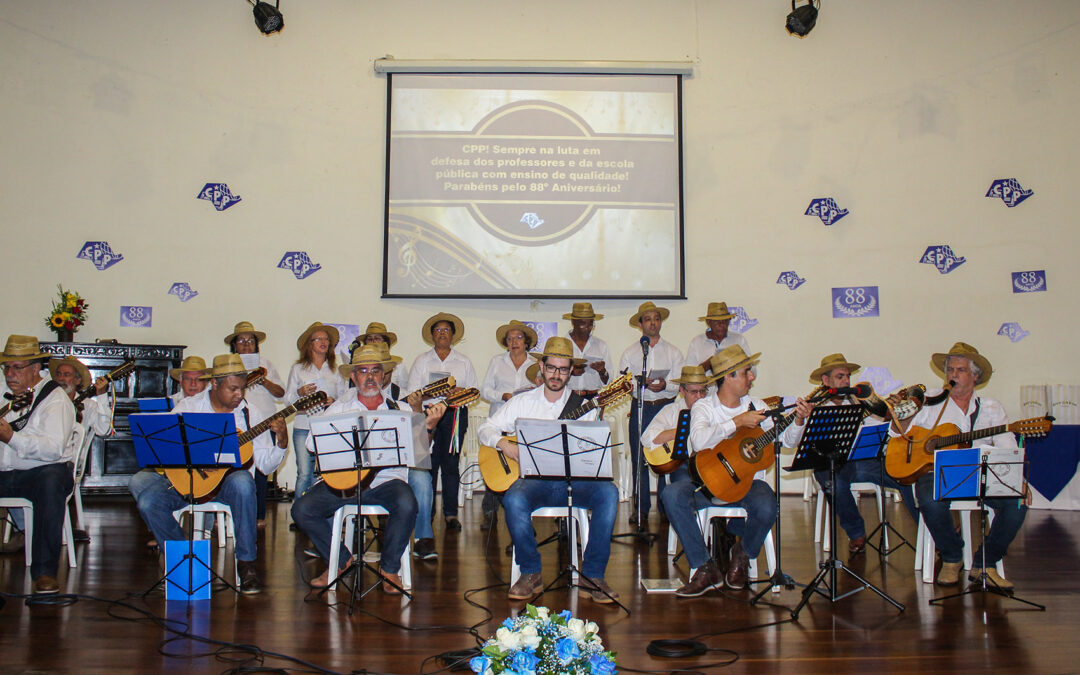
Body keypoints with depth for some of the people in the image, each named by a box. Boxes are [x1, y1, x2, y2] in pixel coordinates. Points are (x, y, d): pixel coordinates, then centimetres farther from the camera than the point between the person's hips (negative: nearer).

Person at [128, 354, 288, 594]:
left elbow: (265, 465, -4)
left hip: (228, 478, -1)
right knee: (148, 501, -24)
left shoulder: (248, 413, 0)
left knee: (242, 483, -36)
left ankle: (246, 563, -21)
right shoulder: (188, 407, 0)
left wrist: (281, 442, -22)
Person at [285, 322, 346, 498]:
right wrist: (300, 393, -9)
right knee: (304, 474, -6)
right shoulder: (298, 369, 11)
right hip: (303, 428, -1)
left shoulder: (335, 370, 13)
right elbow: (288, 398, 11)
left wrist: (334, 402, -8)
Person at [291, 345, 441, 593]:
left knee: (406, 505, -32)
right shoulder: (340, 407, 13)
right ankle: (340, 561, 8)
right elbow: (312, 444, 2)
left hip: (386, 479, -2)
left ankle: (389, 568, -7)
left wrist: (428, 426, -20)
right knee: (302, 509, -17)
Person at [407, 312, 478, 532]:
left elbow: (473, 390, 11)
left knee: (450, 463, -2)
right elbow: (413, 392, 6)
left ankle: (451, 513, 2)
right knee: (428, 463, -5)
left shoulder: (464, 362, 15)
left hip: (455, 414, 1)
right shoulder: (421, 361, 13)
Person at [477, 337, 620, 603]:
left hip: (574, 479, 1)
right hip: (535, 479, 0)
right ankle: (530, 575, -13)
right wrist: (504, 444, -8)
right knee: (514, 499, -34)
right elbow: (485, 429, 12)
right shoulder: (523, 402, 13)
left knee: (608, 492, -29)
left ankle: (592, 576, -19)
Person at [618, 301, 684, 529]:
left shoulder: (673, 352, 11)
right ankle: (641, 508, 6)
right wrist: (641, 382, -14)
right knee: (639, 459, -2)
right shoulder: (630, 353, 11)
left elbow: (681, 384, 5)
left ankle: (666, 507, 8)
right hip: (640, 409, 0)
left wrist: (665, 385, -15)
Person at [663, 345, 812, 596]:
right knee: (673, 494, -30)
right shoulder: (703, 407, -1)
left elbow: (788, 440, 8)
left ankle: (743, 554, 2)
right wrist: (737, 422, -24)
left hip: (748, 481, 1)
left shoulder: (756, 406, 10)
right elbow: (699, 441, -22)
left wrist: (798, 421, -12)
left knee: (766, 507, -33)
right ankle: (706, 569, -18)